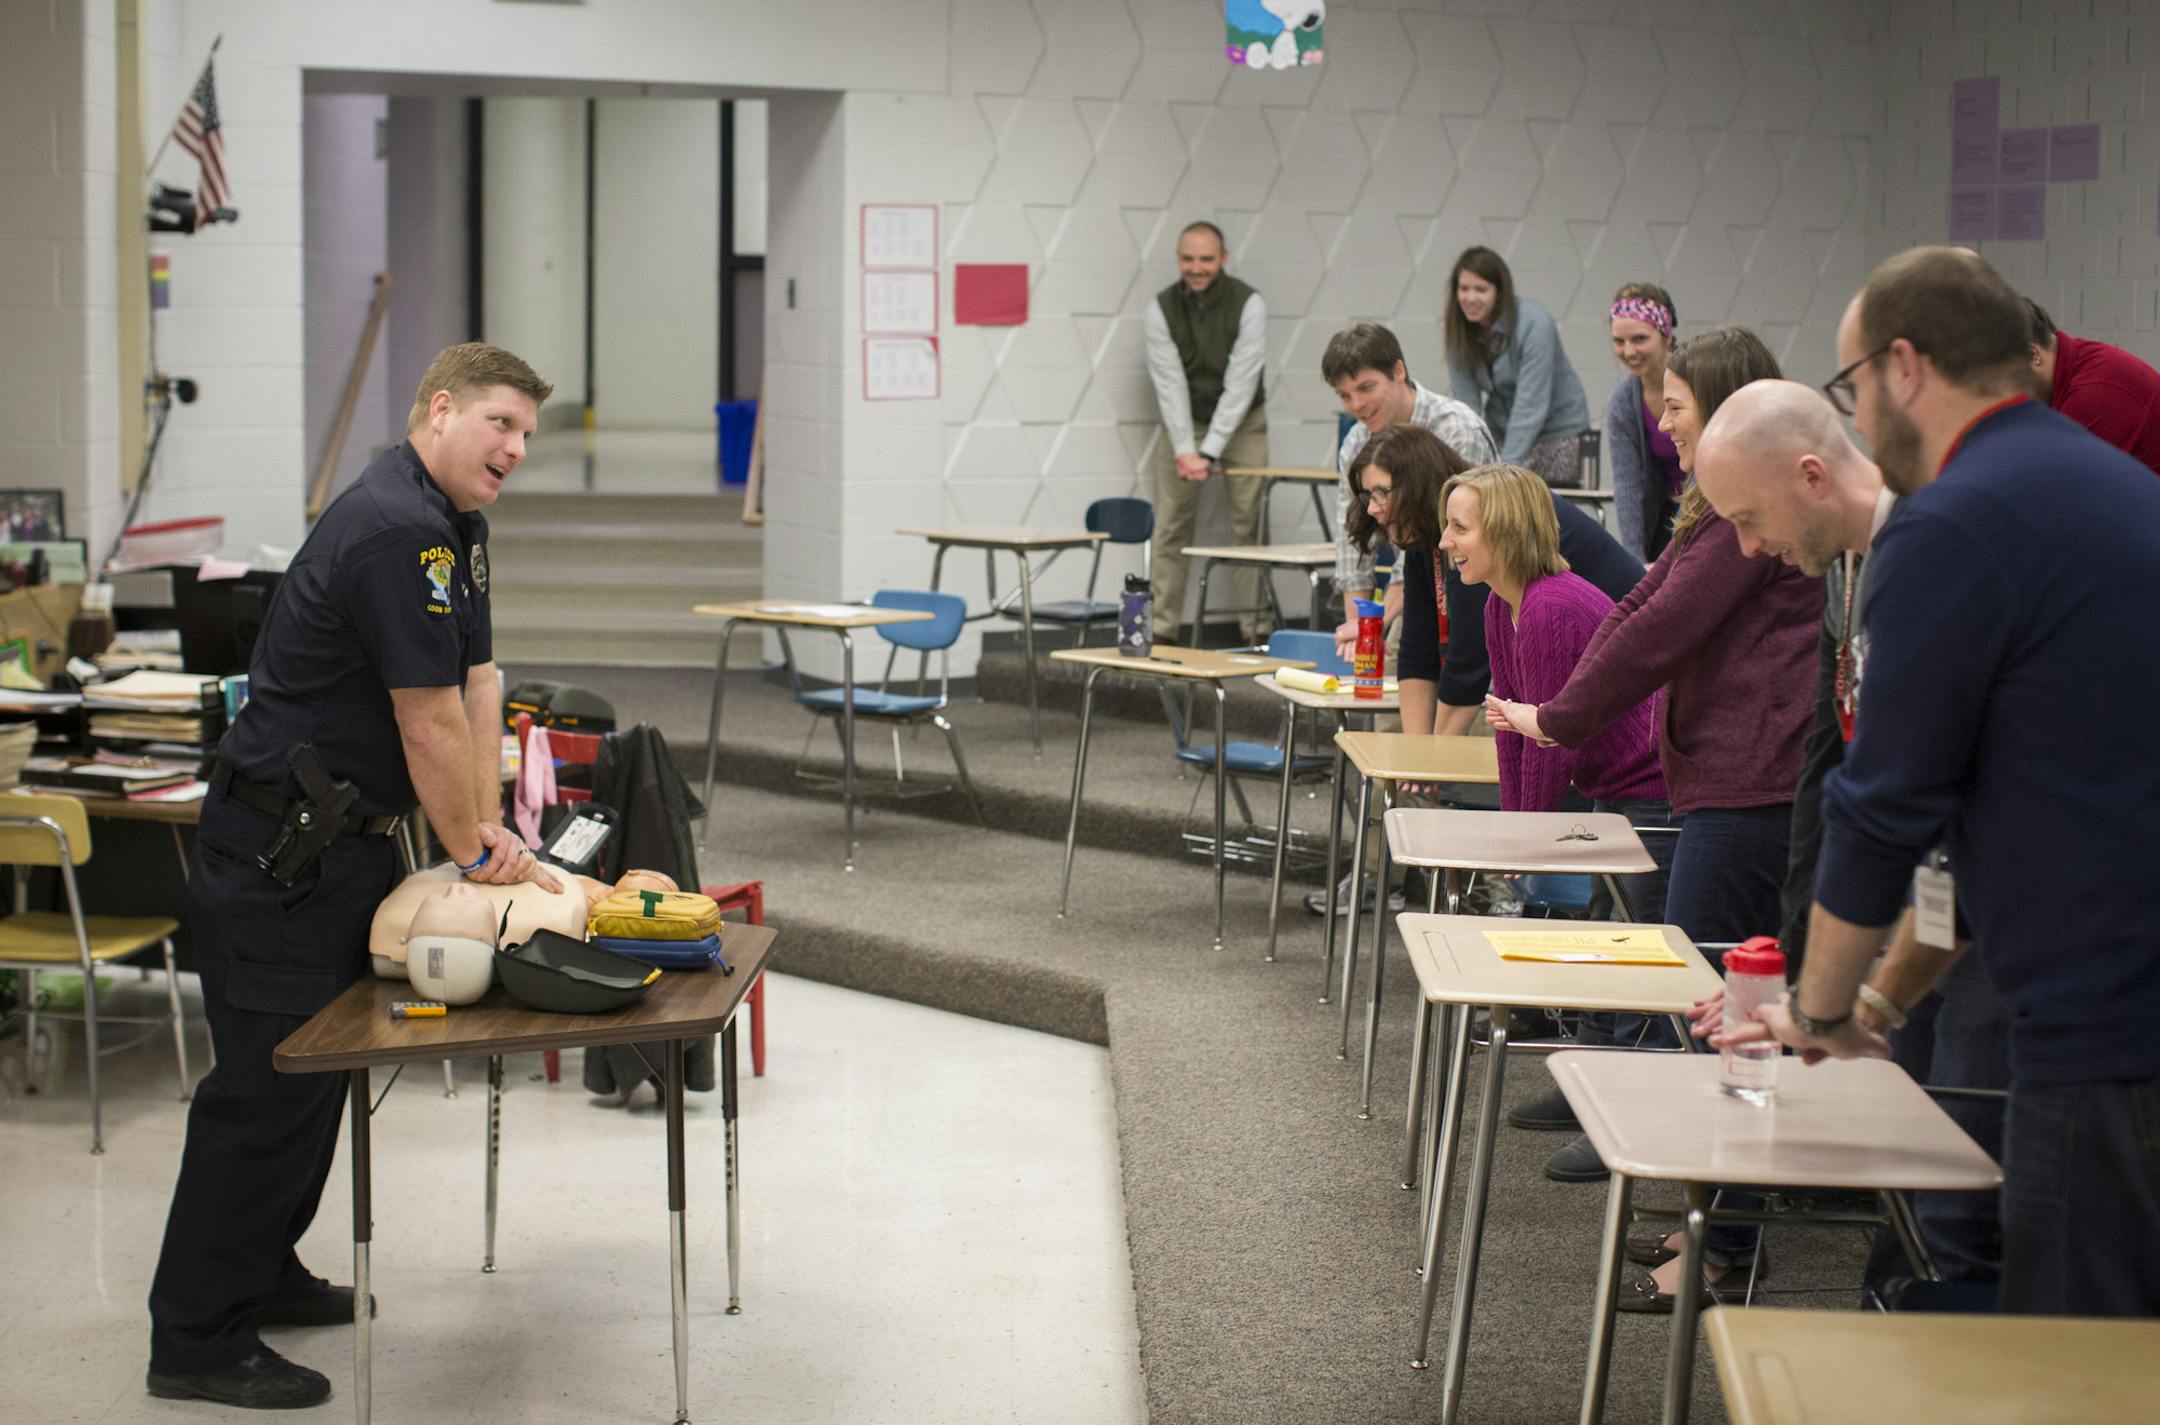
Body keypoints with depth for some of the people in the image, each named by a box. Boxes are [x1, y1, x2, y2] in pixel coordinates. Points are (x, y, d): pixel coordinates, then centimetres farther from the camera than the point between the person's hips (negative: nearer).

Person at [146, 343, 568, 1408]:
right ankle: (196, 1341, 1)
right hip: (278, 853, -11)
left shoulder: (455, 523, 11)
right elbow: (431, 726, -20)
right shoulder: (394, 530, -23)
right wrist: (476, 853, -10)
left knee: (318, 1066, 19)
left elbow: (478, 681, 11)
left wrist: (486, 820, 1)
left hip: (345, 839, 11)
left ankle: (259, 1277, 32)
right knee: (266, 1081, -6)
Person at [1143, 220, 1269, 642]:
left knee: (1249, 523, -7)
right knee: (1171, 526, -4)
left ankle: (1256, 628, -3)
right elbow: (1170, 383, -13)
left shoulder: (1248, 304, -18)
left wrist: (1210, 452, -25)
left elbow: (1240, 383, -21)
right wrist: (1185, 449, -21)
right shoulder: (1162, 307, -11)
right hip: (1183, 421, 2)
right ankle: (1164, 630, -1)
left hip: (1241, 422, -2)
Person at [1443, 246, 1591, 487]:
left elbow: (1530, 404, -27)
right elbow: (1466, 399, -9)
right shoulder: (1459, 331, -6)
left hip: (1556, 429, -4)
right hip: (1502, 433, 4)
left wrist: (1507, 467, -32)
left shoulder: (1535, 324, -22)